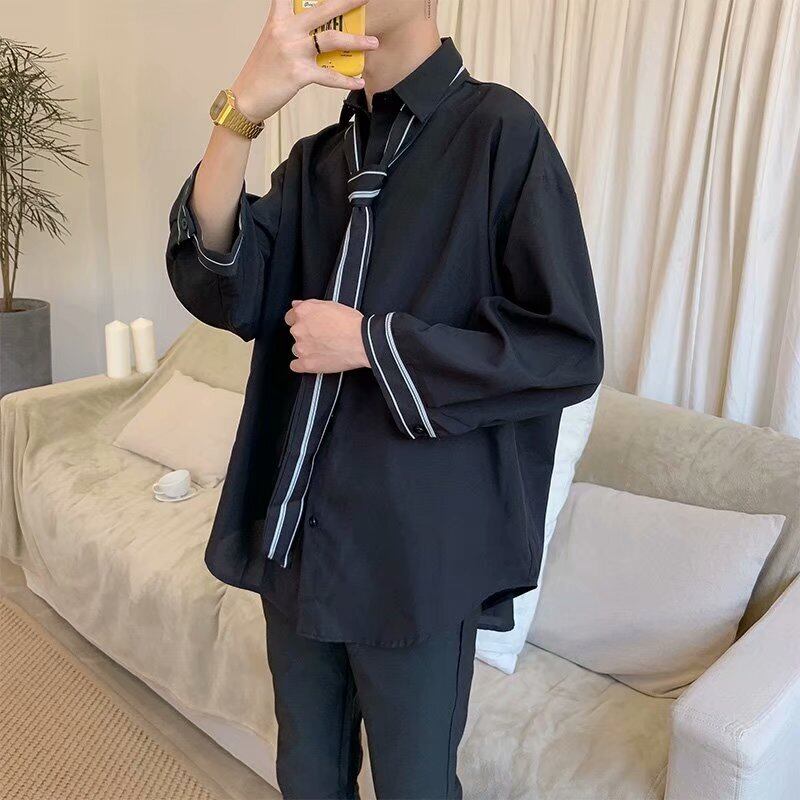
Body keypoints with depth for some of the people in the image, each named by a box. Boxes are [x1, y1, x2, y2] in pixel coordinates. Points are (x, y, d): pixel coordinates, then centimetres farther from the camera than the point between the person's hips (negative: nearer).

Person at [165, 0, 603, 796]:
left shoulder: (499, 131, -9)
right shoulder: (315, 160, 8)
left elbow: (568, 351, -14)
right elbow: (220, 292, -9)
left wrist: (372, 343, -16)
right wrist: (242, 111, -23)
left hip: (415, 555, -5)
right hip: (296, 538, 6)